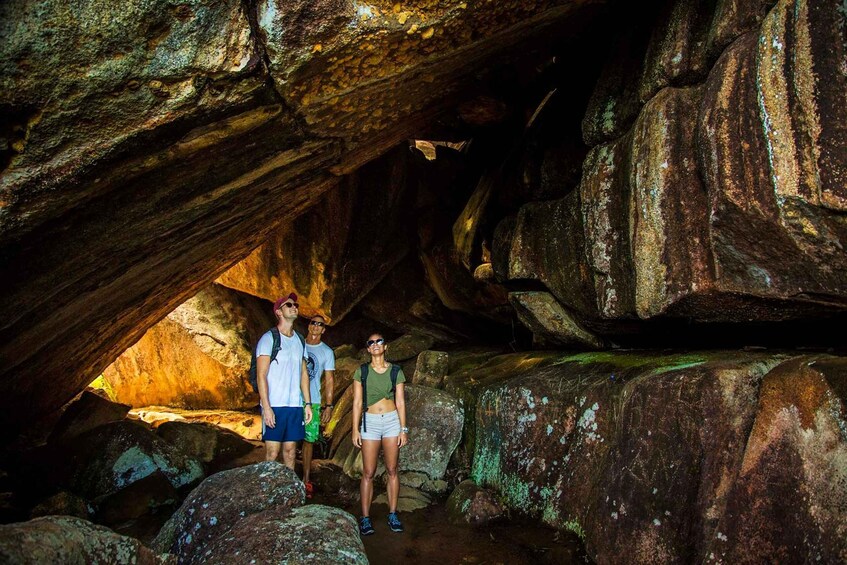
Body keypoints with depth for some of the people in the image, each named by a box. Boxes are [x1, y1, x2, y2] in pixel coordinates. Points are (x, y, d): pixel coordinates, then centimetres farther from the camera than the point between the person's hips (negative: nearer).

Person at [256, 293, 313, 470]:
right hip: (274, 406, -5)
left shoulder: (299, 340, 14)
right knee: (272, 453, -4)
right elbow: (261, 375, -8)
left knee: (290, 450, 8)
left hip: (295, 405, 5)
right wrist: (266, 407, -15)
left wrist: (307, 404, 10)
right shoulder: (269, 338, -3)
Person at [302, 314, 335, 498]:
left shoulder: (327, 352, 6)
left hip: (312, 402, 0)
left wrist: (328, 405, 0)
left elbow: (330, 380, 7)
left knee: (308, 440, 3)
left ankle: (306, 481, 12)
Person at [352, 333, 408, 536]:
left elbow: (400, 402, 3)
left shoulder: (396, 372, 3)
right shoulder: (361, 372, 2)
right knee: (368, 472, -1)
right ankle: (365, 518, 6)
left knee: (392, 470, 5)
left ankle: (393, 514, 15)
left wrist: (403, 429, -1)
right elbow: (357, 403, 0)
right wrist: (355, 430, -4)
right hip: (370, 422, -1)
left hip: (392, 421, 1)